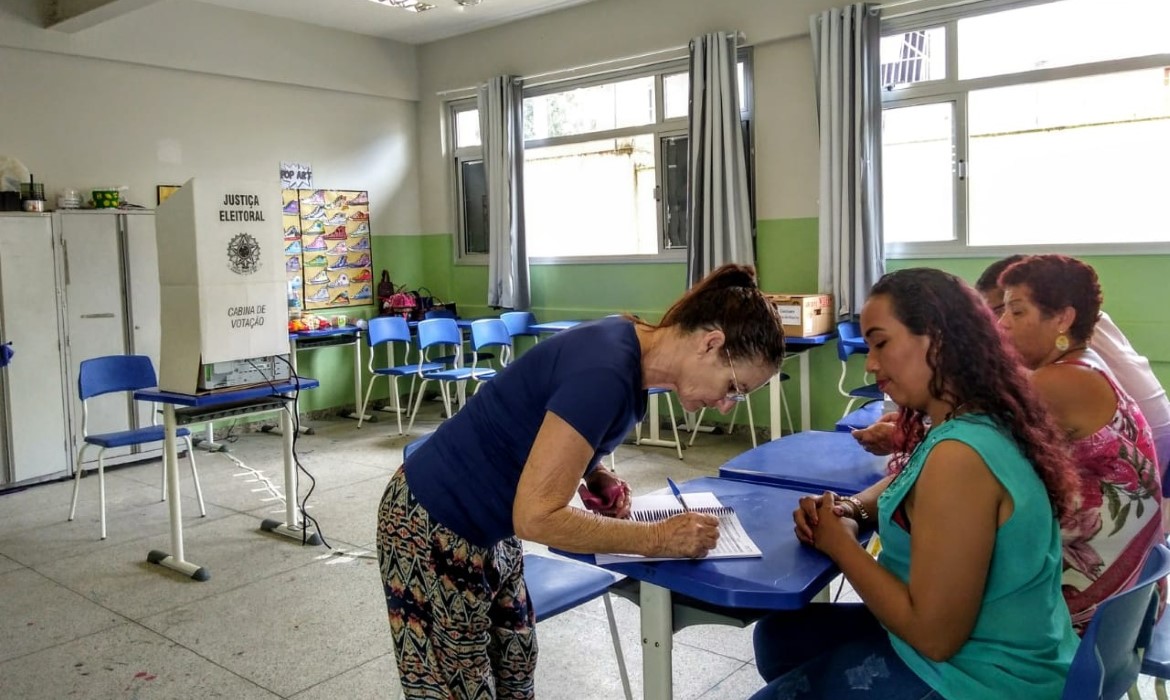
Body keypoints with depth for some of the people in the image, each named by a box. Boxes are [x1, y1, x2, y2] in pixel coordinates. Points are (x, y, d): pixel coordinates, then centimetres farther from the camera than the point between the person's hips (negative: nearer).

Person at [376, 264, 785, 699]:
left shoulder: (630, 346, -3)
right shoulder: (606, 372, -30)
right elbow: (537, 516, -29)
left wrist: (598, 477, -3)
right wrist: (658, 538, -22)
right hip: (437, 530, -9)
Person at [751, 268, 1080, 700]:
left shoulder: (960, 454, -30)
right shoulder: (984, 423, 0)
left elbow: (934, 635, -29)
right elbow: (908, 484, 19)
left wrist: (838, 543, -17)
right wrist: (849, 510, -3)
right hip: (983, 649, 9)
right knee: (776, 634, 19)